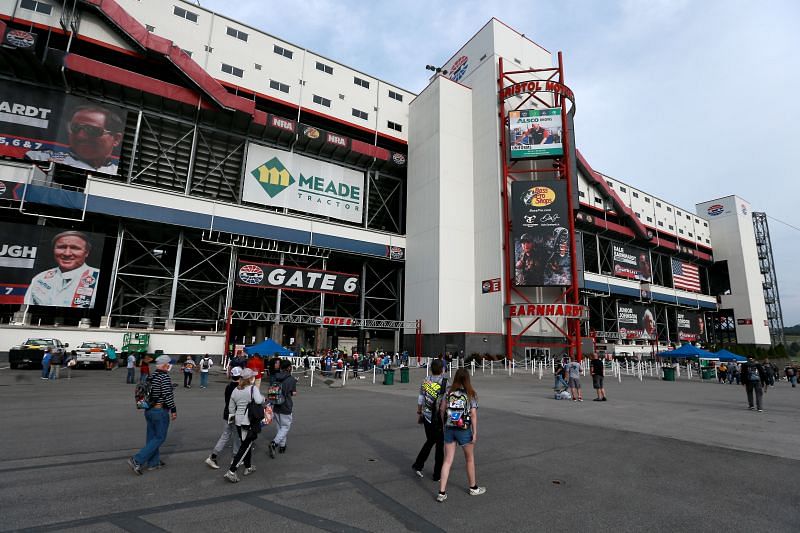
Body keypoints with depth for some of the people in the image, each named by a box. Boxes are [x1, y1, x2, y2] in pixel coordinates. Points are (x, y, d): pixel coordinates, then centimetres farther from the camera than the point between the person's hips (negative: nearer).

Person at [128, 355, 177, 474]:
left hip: (149, 410, 9)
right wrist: (173, 410, -12)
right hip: (160, 411, -9)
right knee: (159, 438, 1)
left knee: (152, 437, 15)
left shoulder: (152, 376, 8)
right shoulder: (164, 377, -18)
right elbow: (167, 396, -20)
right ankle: (137, 460, -4)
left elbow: (150, 392, 14)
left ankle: (153, 463, 24)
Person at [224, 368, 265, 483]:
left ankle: (248, 467, 35)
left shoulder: (235, 390, 5)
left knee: (246, 444, 22)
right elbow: (259, 401, -28)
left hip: (239, 421, 7)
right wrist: (263, 398, -7)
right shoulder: (253, 388, -15)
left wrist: (233, 418, 25)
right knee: (245, 447, 4)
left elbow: (231, 408, 11)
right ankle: (231, 472, 1)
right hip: (250, 422, -7)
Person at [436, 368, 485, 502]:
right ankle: (473, 488, 36)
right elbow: (473, 414, -11)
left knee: (447, 460, 8)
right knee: (470, 459, 19)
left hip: (449, 429, 3)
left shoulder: (449, 392, 0)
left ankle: (441, 493, 8)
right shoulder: (471, 394, -9)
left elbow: (442, 410, 1)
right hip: (464, 430, -2)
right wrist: (475, 433, -5)